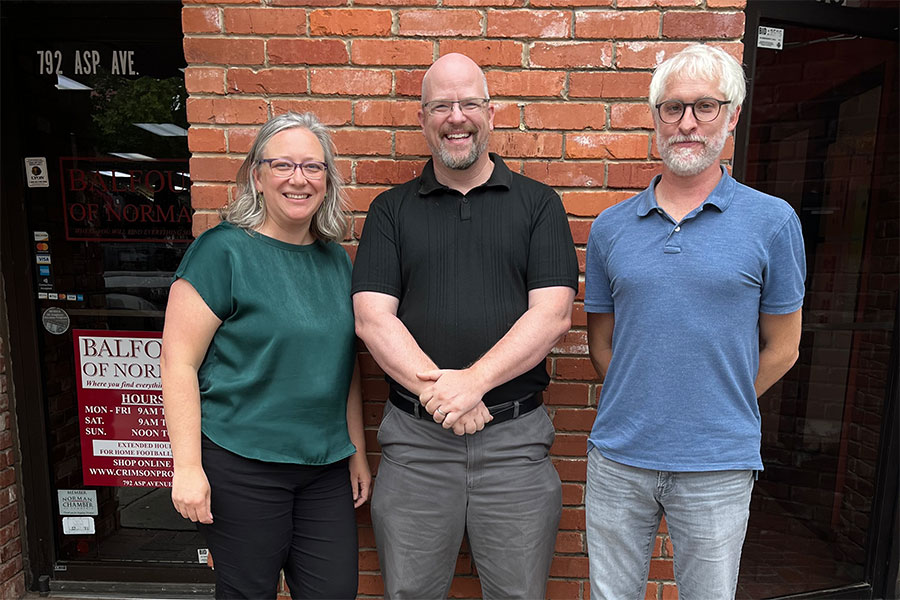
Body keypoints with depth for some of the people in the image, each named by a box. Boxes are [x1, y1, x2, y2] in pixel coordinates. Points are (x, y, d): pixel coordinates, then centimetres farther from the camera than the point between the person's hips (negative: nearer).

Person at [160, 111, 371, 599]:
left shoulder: (335, 259, 7)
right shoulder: (223, 251, -10)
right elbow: (178, 362, -11)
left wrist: (357, 452, 13)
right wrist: (187, 466, -14)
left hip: (326, 466, 5)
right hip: (242, 464, -5)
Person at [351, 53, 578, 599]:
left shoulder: (538, 203, 4)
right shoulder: (391, 209, 6)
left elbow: (552, 314, -7)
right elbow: (372, 318, -4)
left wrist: (472, 381, -17)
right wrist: (436, 390, -16)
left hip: (516, 437, 0)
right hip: (415, 438, 1)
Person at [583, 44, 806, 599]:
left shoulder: (772, 221, -4)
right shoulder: (610, 227, 2)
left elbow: (781, 349, 2)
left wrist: (716, 411, 3)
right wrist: (642, 408, 4)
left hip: (717, 467, -1)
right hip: (618, 457, 2)